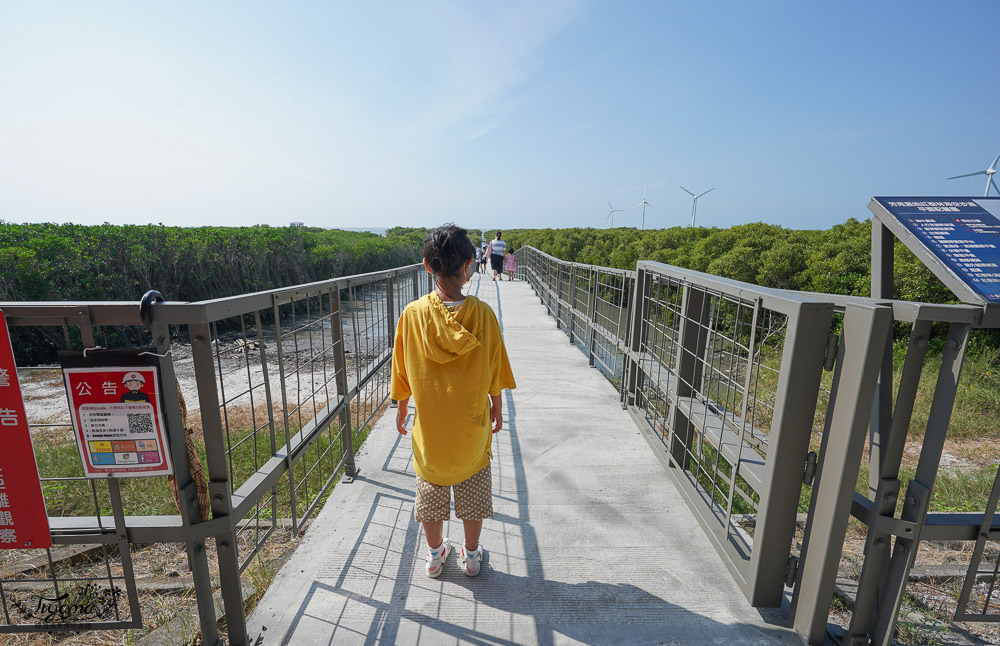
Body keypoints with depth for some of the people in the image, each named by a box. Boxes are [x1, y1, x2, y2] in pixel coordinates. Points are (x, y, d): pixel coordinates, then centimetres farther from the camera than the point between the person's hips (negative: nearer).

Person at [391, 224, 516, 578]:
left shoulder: (412, 314, -16)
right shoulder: (482, 314, -18)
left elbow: (402, 371, -5)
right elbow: (494, 371, -8)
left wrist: (401, 408, 11)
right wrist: (497, 407, 8)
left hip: (429, 424, 1)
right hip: (472, 425, 0)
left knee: (431, 492, 21)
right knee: (473, 492, 20)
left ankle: (435, 554, 40)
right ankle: (471, 554, 38)